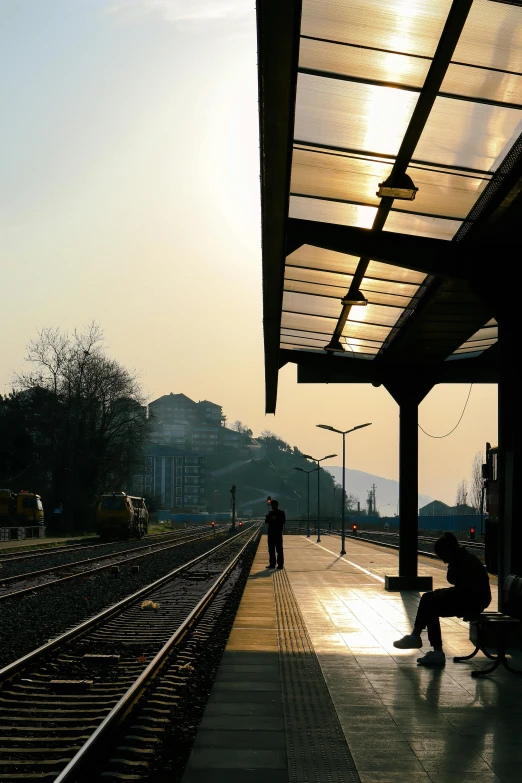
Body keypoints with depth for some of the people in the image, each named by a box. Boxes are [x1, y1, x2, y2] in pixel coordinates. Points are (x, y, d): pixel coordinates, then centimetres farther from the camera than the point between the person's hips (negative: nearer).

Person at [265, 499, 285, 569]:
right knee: (271, 549, 6)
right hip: (271, 532, 6)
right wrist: (268, 518, -8)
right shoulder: (270, 513, 15)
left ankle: (280, 564, -5)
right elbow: (266, 522, 13)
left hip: (278, 533, -6)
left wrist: (275, 520, -20)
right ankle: (272, 564, 11)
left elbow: (283, 521, -10)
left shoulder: (281, 513, 0)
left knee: (279, 549, -6)